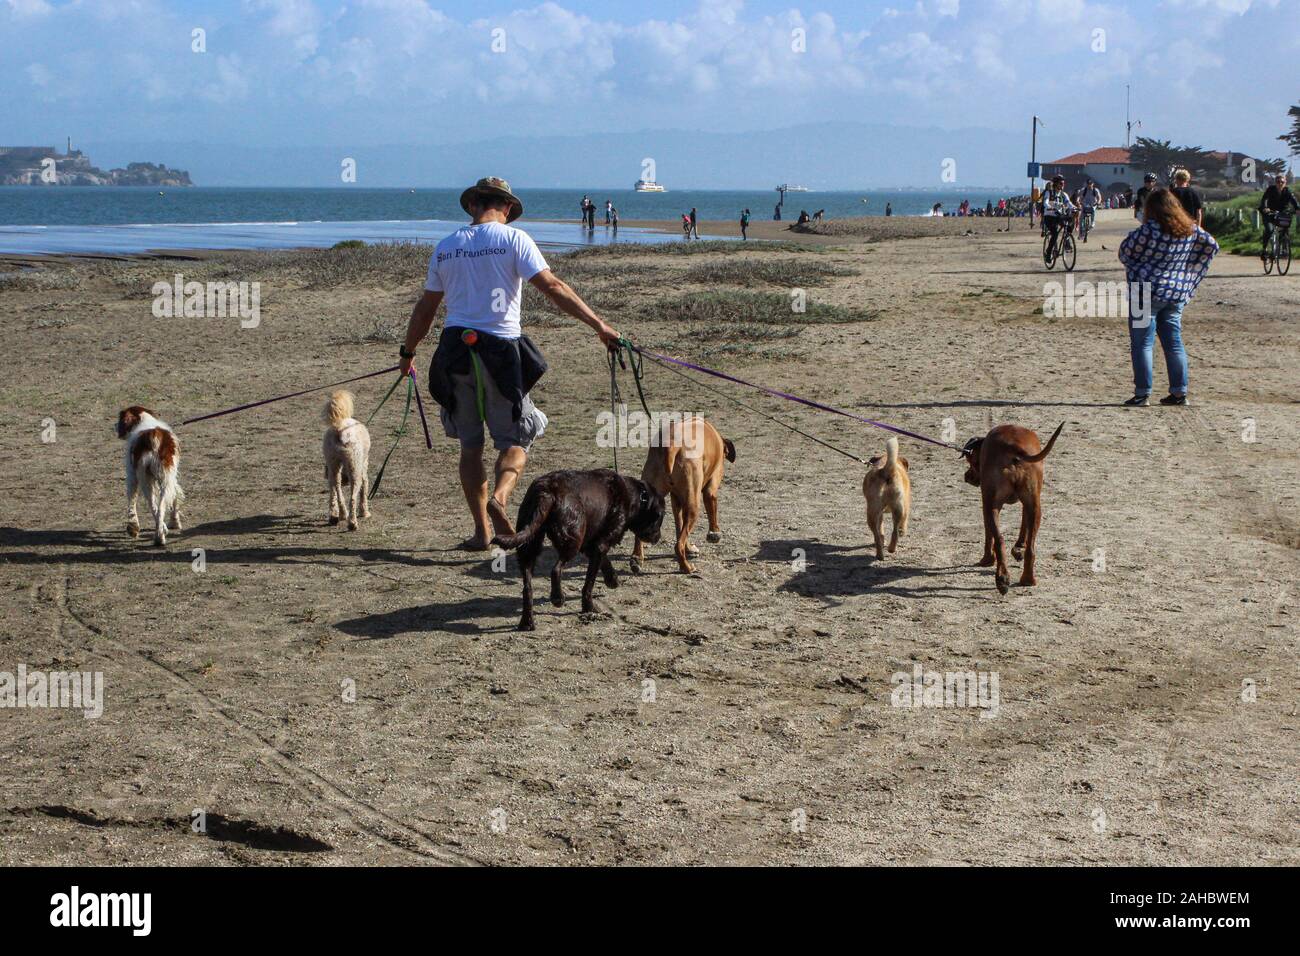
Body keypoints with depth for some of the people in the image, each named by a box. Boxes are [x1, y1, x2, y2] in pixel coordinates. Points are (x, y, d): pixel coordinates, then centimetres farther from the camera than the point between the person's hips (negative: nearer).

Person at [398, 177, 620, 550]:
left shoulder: (446, 247, 10)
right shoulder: (513, 239, -2)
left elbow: (425, 308, 16)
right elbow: (551, 286, -11)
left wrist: (407, 352, 28)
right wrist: (598, 324, -12)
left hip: (455, 350, 3)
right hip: (501, 350, -3)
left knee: (470, 444, 12)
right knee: (515, 438, 7)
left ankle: (482, 529, 11)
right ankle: (499, 498, -21)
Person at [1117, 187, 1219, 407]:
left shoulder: (1149, 229, -16)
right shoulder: (1191, 229, 3)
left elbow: (1125, 252, -6)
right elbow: (1211, 246, 14)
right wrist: (1188, 272, 17)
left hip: (1147, 292, -6)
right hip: (1177, 294, 6)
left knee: (1142, 344, 1)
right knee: (1174, 343, 13)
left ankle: (1142, 394, -1)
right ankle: (1179, 392, 13)